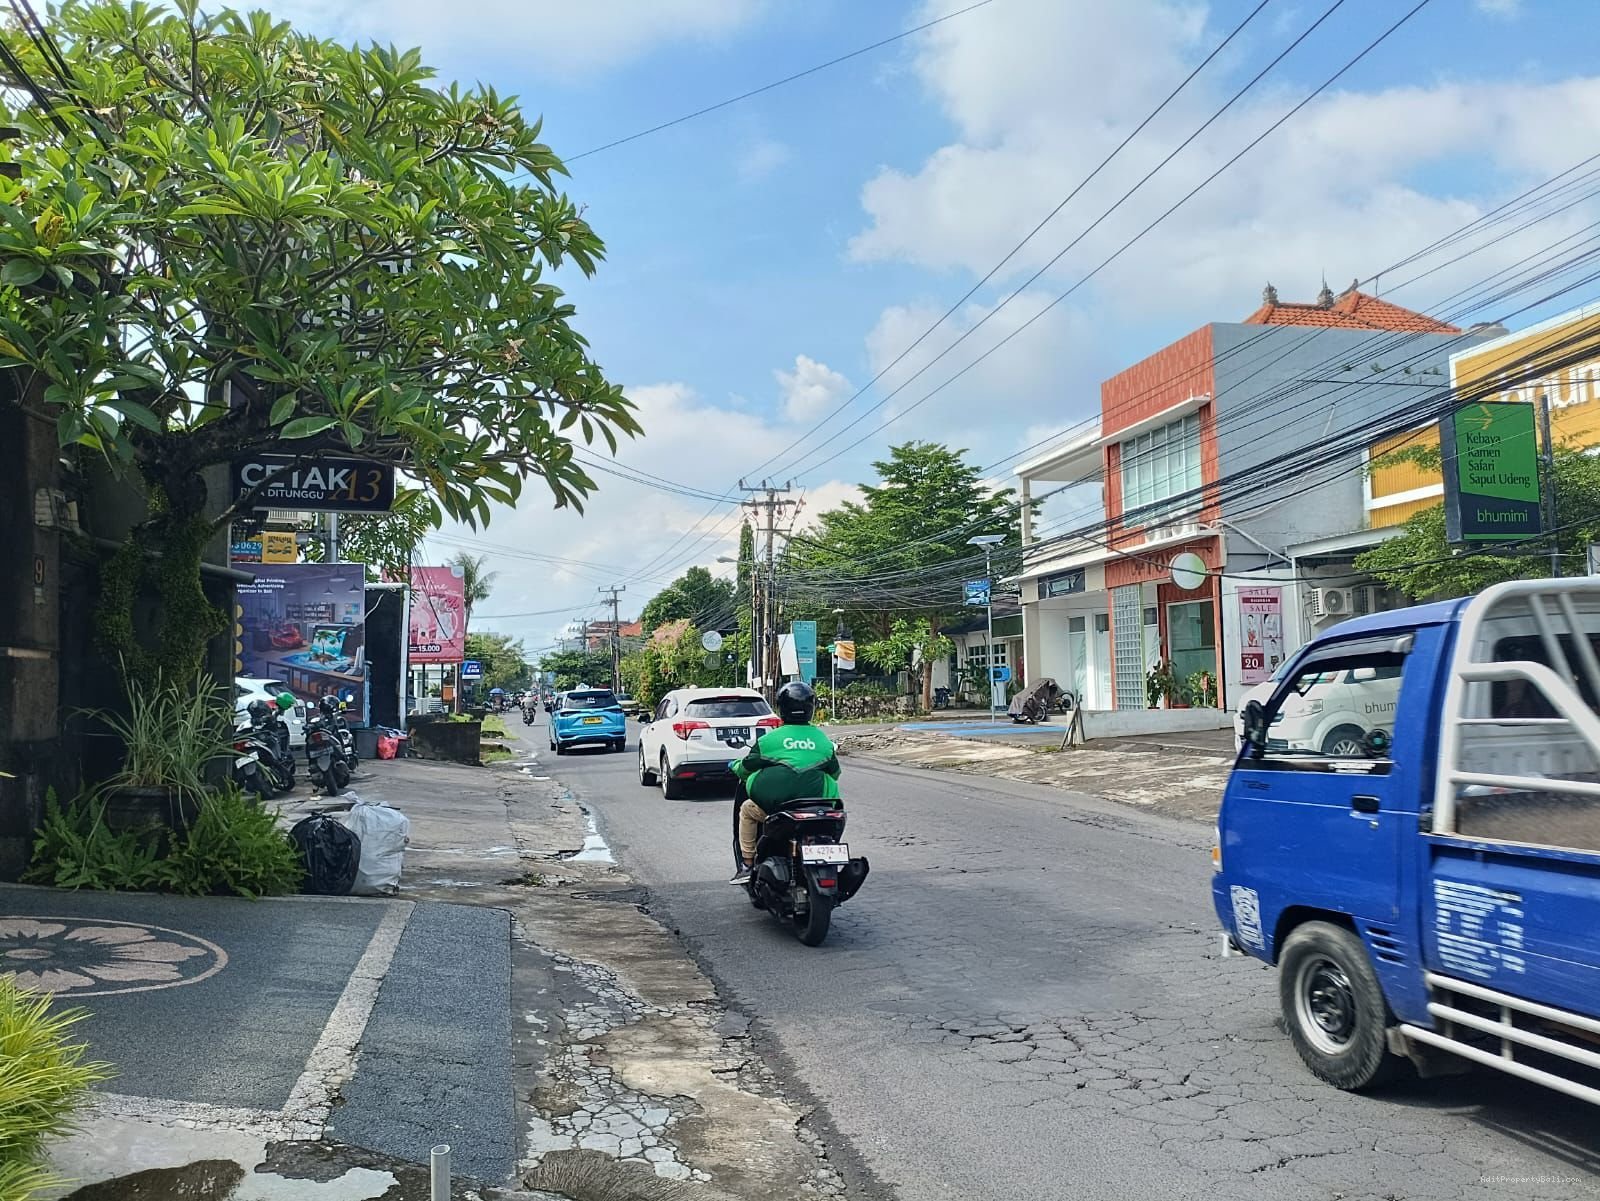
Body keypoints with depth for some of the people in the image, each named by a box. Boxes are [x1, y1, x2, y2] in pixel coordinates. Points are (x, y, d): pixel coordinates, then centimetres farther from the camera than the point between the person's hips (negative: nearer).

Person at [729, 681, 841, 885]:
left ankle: (747, 865, 20)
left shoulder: (770, 739, -1)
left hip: (776, 801, -3)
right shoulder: (822, 739, 8)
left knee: (747, 810, 25)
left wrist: (735, 767, 30)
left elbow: (747, 766, 7)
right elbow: (834, 772, 18)